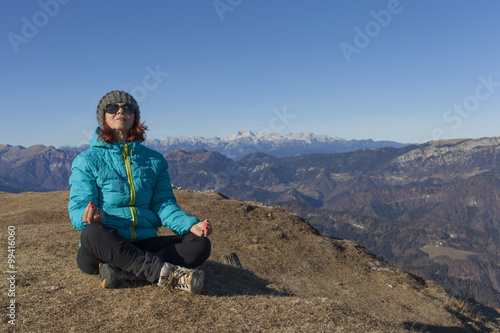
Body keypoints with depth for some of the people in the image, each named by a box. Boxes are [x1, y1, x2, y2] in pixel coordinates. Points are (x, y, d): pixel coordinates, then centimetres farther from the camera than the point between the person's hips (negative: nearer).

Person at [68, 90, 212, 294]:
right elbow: (77, 209, -2)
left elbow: (164, 203, 7)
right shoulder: (87, 160, 6)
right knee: (93, 233, -37)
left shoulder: (154, 160, 14)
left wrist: (192, 225, -13)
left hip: (145, 246, 3)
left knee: (200, 244, -20)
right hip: (105, 246, -2)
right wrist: (88, 217, -29)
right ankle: (169, 274, -33)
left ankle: (120, 272, -31)